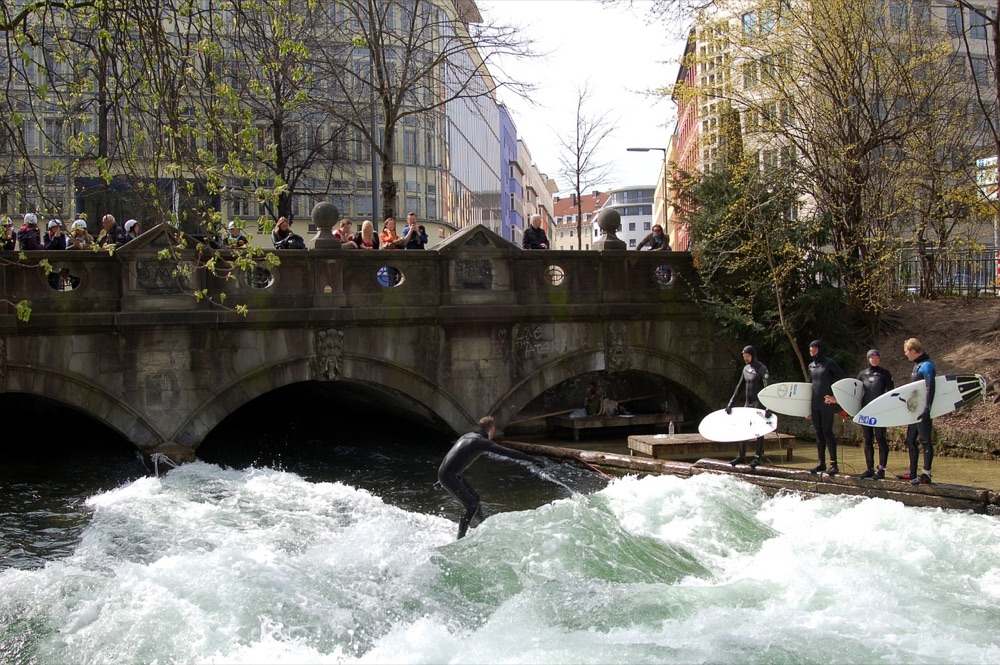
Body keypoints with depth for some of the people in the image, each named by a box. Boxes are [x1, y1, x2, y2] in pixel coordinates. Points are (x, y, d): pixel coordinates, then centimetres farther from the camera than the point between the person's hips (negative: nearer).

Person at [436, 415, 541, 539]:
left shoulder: (467, 436, 16)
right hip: (448, 476, -9)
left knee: (474, 498, 20)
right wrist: (531, 459, -12)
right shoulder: (482, 441, -13)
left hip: (444, 473, 9)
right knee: (472, 506, -6)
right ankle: (460, 538, -2)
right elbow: (507, 452, -16)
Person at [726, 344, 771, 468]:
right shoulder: (746, 369, 10)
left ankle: (757, 457, 3)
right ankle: (742, 456, 15)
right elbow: (739, 387, 13)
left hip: (758, 403, -7)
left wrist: (768, 408, -30)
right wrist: (730, 403, 9)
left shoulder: (761, 369, -12)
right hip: (747, 403, 7)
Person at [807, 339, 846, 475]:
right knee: (819, 433, 8)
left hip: (827, 403, -6)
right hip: (815, 404, 6)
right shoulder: (811, 366, 14)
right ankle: (821, 463, 14)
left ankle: (834, 464, -7)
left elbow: (842, 380, -6)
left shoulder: (829, 363, -6)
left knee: (827, 432, -9)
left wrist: (836, 397, -12)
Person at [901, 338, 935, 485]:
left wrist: (927, 409, -26)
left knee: (925, 441, -7)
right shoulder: (917, 365, 16)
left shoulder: (926, 365, -14)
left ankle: (926, 475, -5)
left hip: (922, 411, -10)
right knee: (910, 441, 13)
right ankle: (912, 474, 20)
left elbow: (930, 388, -21)